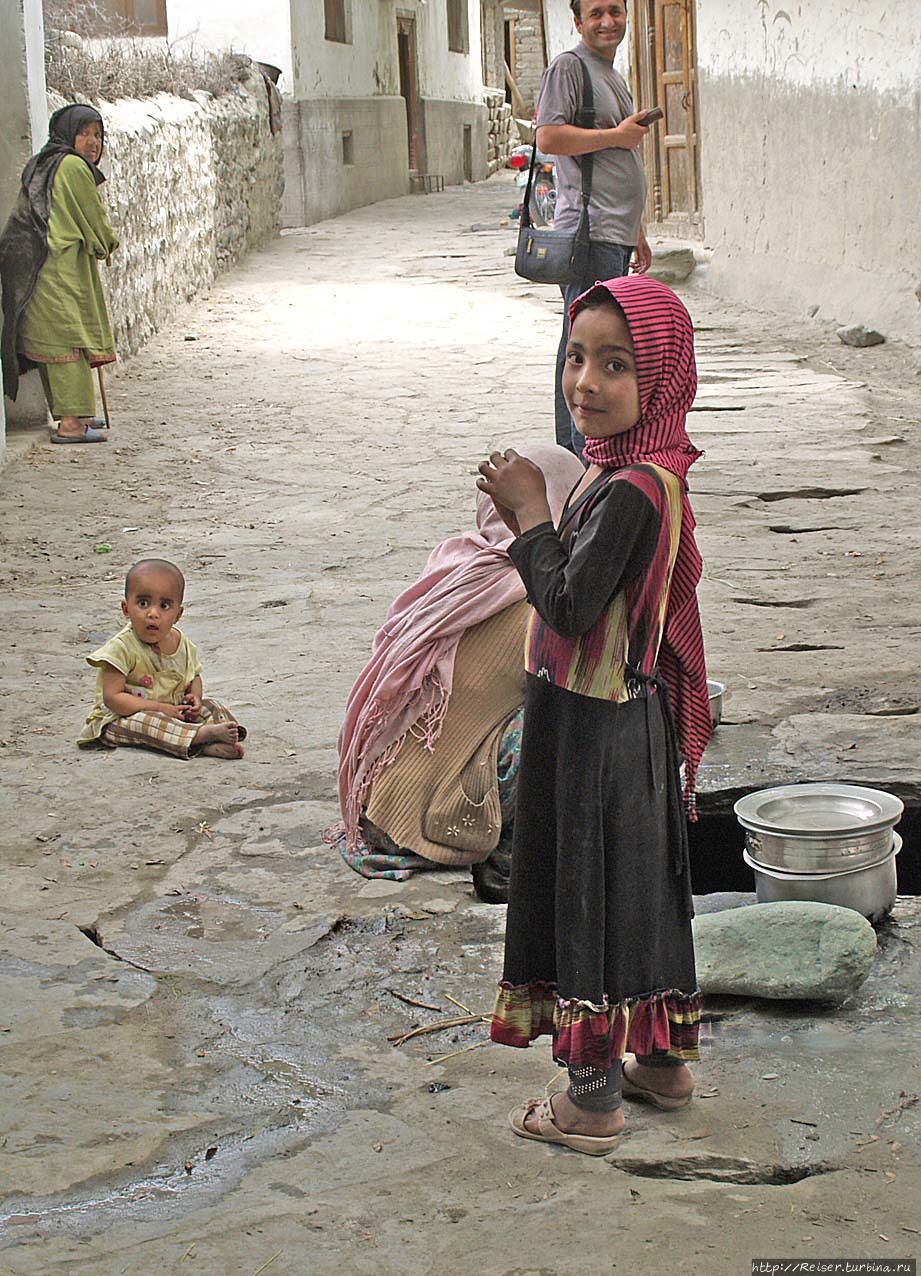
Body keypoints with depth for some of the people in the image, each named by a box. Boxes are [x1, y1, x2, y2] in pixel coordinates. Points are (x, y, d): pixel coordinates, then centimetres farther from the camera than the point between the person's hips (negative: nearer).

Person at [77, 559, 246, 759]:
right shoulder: (121, 647, -19)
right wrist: (159, 709, -26)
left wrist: (194, 697, -4)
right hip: (123, 718, -6)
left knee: (213, 708, -8)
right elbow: (112, 698, -23)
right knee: (146, 722, -37)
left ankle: (212, 745, -38)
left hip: (172, 711, 7)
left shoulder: (183, 645, 1)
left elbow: (194, 677, 22)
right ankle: (205, 734, -42)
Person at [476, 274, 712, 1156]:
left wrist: (530, 512, -18)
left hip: (592, 728, -10)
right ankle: (665, 1058, 36)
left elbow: (570, 606, -26)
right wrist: (530, 516, 1)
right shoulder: (643, 471, 5)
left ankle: (593, 1098, 15)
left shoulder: (629, 490, -25)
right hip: (634, 715, 10)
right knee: (640, 883, 20)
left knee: (590, 891, 2)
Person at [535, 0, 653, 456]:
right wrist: (618, 136, -11)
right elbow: (548, 138, -18)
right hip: (589, 232, -9)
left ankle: (571, 449, 16)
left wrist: (637, 233, 29)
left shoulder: (614, 76, 25)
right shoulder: (567, 67, -5)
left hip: (616, 234, 9)